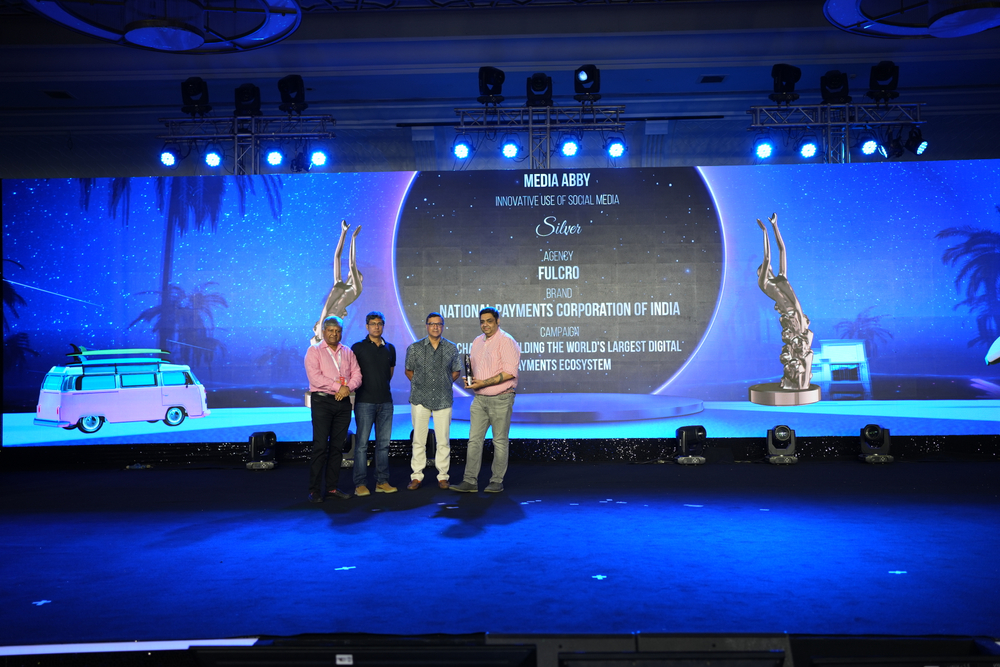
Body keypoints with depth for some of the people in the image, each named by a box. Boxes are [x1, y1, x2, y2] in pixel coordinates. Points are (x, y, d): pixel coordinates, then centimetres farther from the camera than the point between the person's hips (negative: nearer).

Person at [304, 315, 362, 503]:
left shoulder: (348, 352, 16)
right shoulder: (314, 350, 2)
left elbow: (357, 374, 7)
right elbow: (315, 377, -11)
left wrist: (348, 387, -13)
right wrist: (338, 386, -14)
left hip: (343, 402, 5)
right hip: (322, 401, -4)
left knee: (337, 446, 6)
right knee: (320, 446, -8)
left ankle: (332, 487, 13)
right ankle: (315, 490, -2)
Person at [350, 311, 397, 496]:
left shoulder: (390, 348, 11)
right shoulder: (358, 347, -2)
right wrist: (364, 386, 1)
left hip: (385, 401, 4)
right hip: (364, 401, -4)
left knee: (383, 443, 7)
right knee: (362, 443, -3)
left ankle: (382, 481, 15)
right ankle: (360, 484, 3)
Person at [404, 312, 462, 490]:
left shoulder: (452, 348, 5)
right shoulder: (414, 348, 3)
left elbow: (456, 372, 16)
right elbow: (409, 370, 15)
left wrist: (443, 384, 9)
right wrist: (420, 385, 10)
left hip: (443, 399, 0)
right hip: (420, 399, 0)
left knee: (443, 440, 1)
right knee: (419, 440, 2)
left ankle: (442, 476, 12)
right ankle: (416, 476, 10)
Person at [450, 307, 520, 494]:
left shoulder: (506, 341, -10)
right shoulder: (477, 341, 13)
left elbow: (510, 372, -18)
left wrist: (483, 383, -20)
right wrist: (470, 379, 1)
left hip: (500, 399, -6)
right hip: (480, 398, 7)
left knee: (500, 441, 3)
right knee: (474, 439, 2)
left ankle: (497, 481, 12)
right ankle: (470, 481, 6)